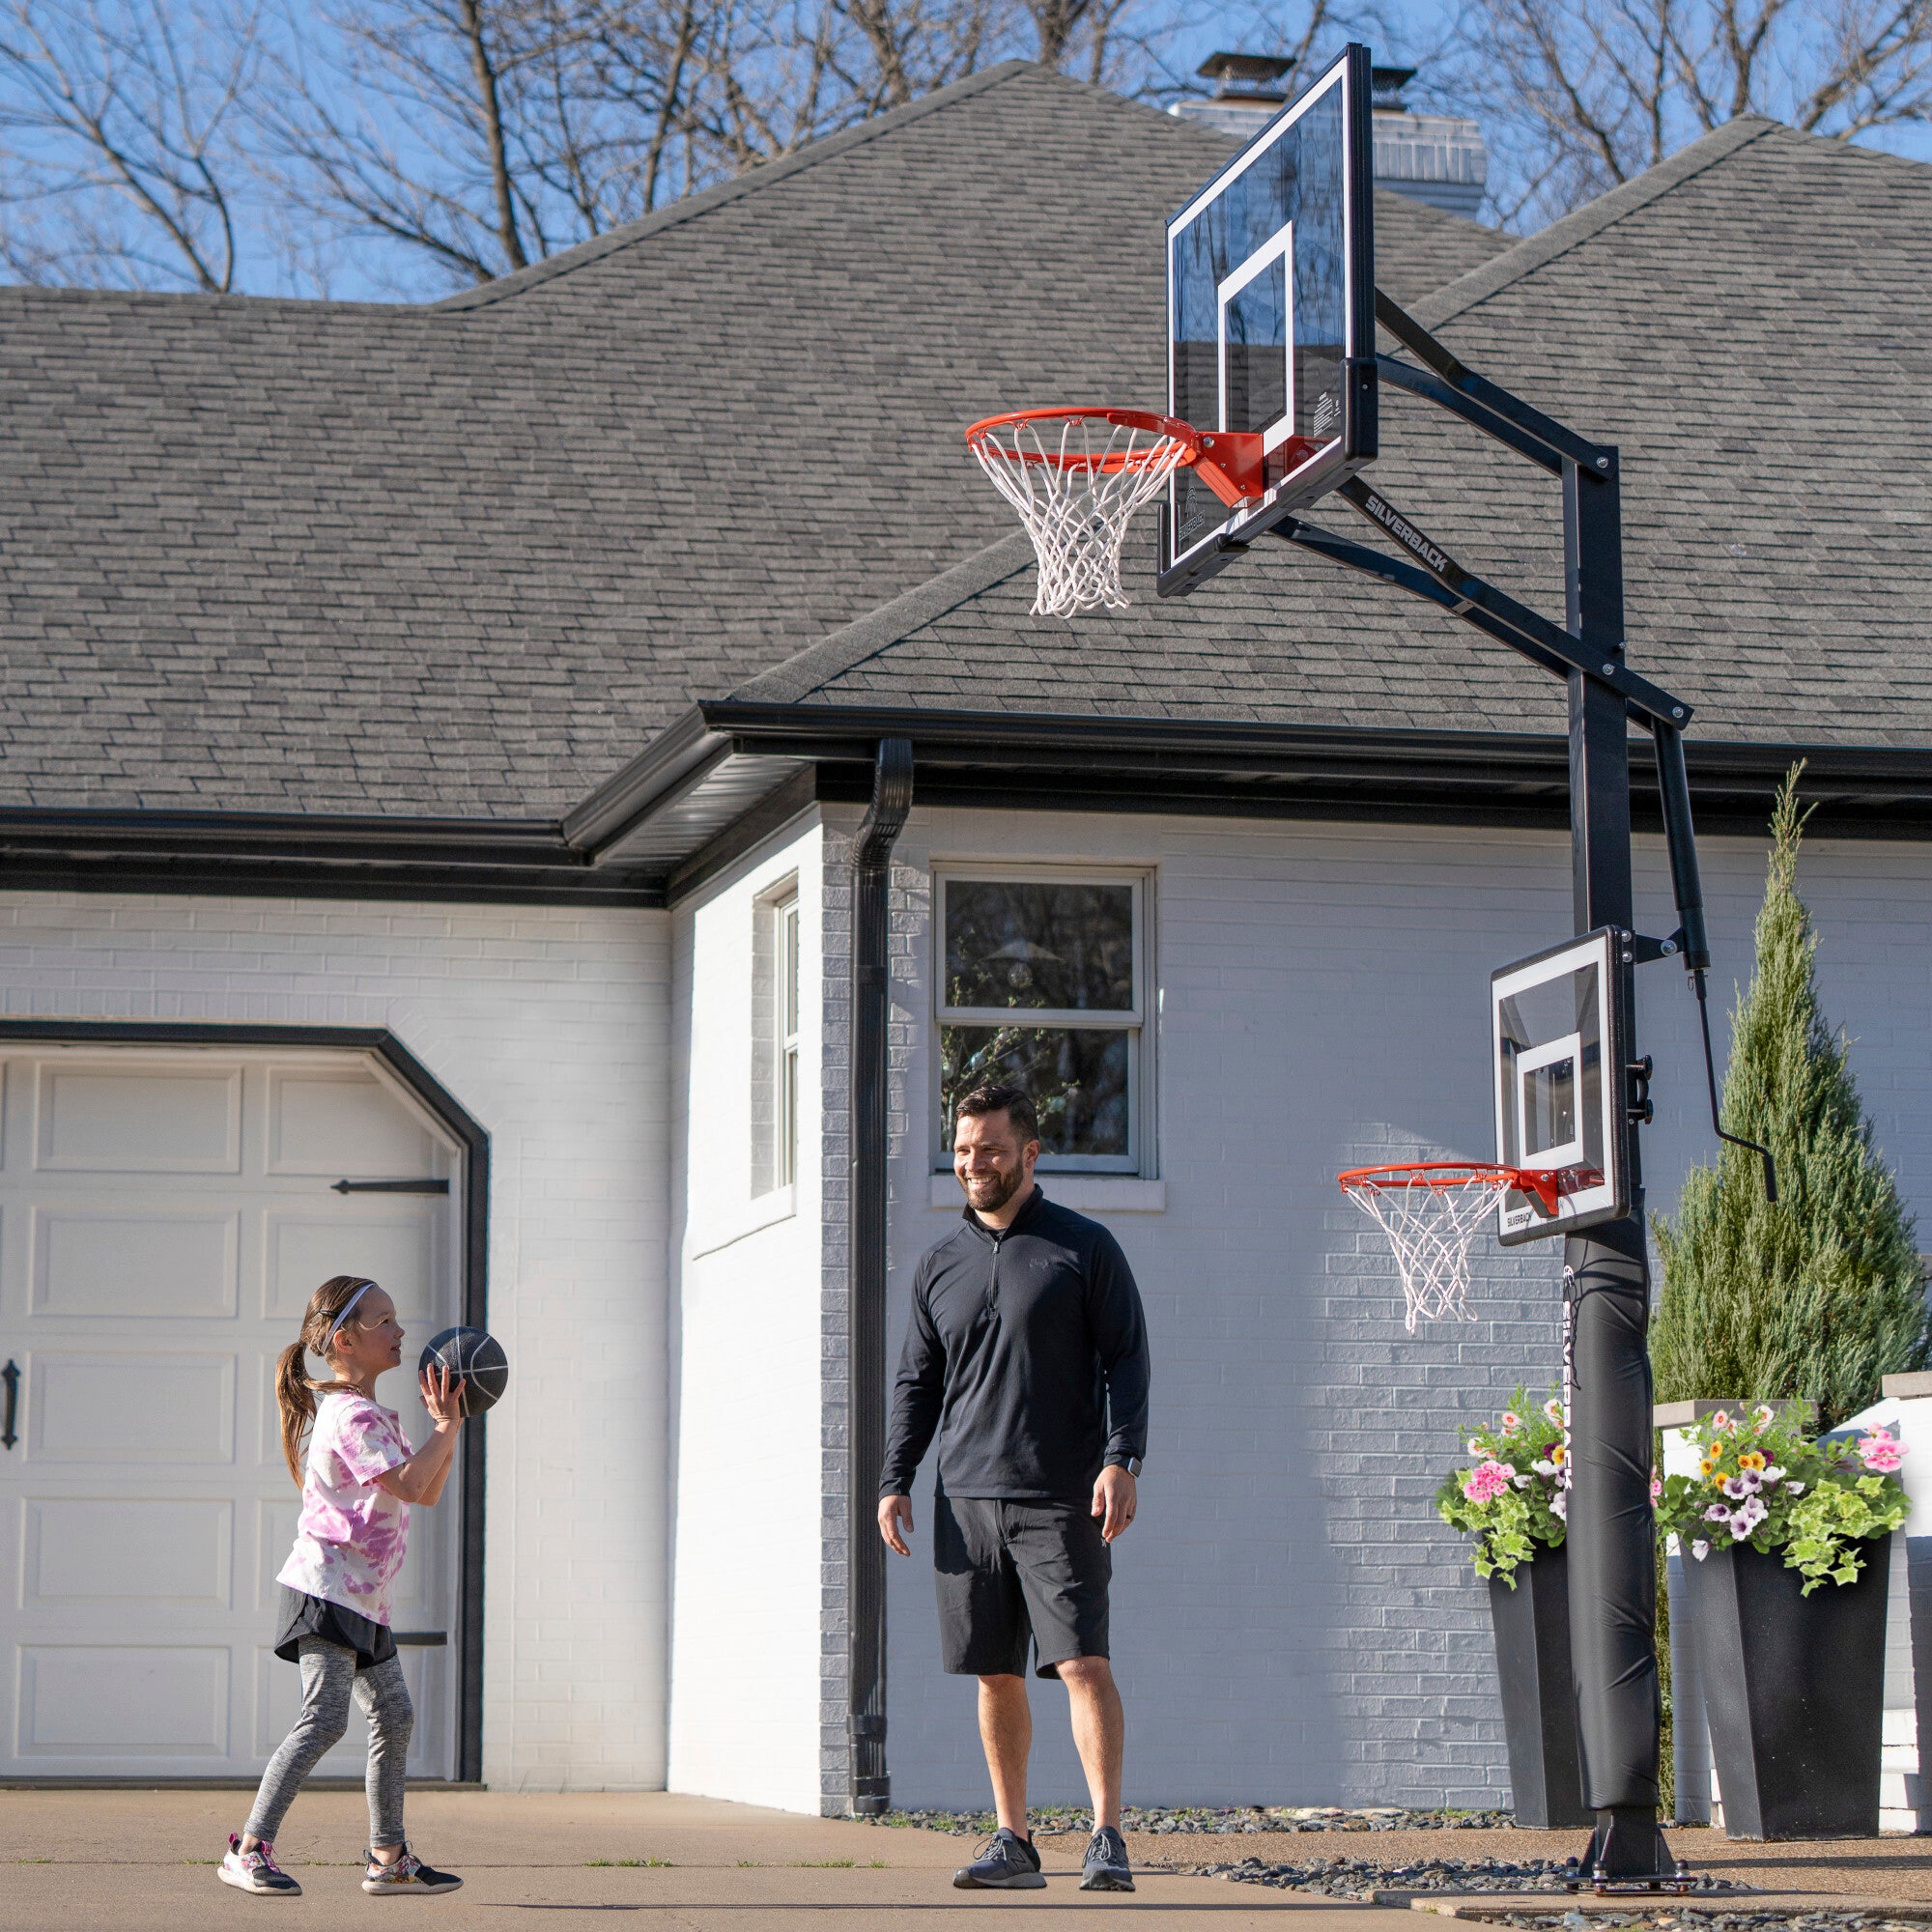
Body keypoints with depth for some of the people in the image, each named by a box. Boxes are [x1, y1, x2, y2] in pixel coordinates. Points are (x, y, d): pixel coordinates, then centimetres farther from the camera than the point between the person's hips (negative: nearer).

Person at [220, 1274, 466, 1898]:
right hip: (327, 1584, -11)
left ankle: (388, 1858, 16)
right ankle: (250, 1850, -14)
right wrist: (445, 1429, -13)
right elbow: (408, 1486, -24)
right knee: (325, 1718, -16)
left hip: (363, 1596, 11)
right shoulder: (351, 1415, -13)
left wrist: (446, 1428, 9)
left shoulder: (375, 1415, 20)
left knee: (393, 1716, 10)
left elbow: (428, 1493, 20)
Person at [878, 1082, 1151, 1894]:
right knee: (995, 1676, 6)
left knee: (1082, 1662, -12)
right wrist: (895, 1481, 8)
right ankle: (1013, 1843, 13)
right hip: (967, 1499, 4)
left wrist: (1122, 1460, -12)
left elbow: (1126, 1359, 0)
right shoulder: (940, 1264, 14)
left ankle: (1108, 1839, -12)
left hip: (1062, 1500, -4)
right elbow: (917, 1383, 18)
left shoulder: (1085, 1248, 3)